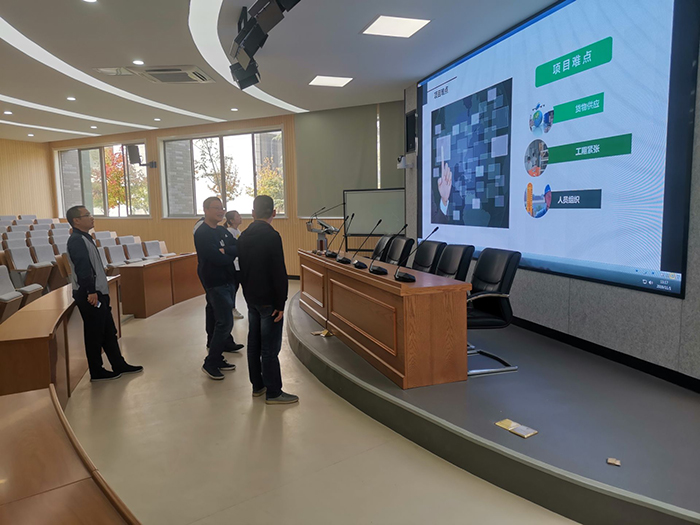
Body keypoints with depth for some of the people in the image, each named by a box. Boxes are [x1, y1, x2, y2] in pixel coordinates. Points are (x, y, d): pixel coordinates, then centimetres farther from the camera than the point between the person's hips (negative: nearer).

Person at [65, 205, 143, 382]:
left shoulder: (85, 238, 17)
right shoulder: (77, 240, -15)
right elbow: (82, 268, -25)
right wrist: (91, 291, -27)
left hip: (98, 293, 10)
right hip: (90, 296, -10)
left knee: (109, 332, 15)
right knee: (94, 334, 1)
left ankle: (119, 365, 25)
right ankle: (96, 372, 13)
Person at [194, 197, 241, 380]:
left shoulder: (222, 231, 13)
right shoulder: (202, 233, -14)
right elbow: (218, 259, -23)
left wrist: (226, 251, -17)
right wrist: (232, 255, -5)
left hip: (227, 281, 8)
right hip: (215, 284, -8)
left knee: (223, 322, 12)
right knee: (225, 322, -8)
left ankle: (217, 359, 23)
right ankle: (210, 363, 4)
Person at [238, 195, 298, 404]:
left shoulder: (243, 236, 8)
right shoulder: (271, 236, -17)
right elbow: (279, 273, -20)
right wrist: (280, 303, -15)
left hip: (251, 298, 8)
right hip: (268, 300, -8)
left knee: (253, 344, 15)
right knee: (270, 348, -2)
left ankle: (258, 385, 26)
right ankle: (273, 393, 6)